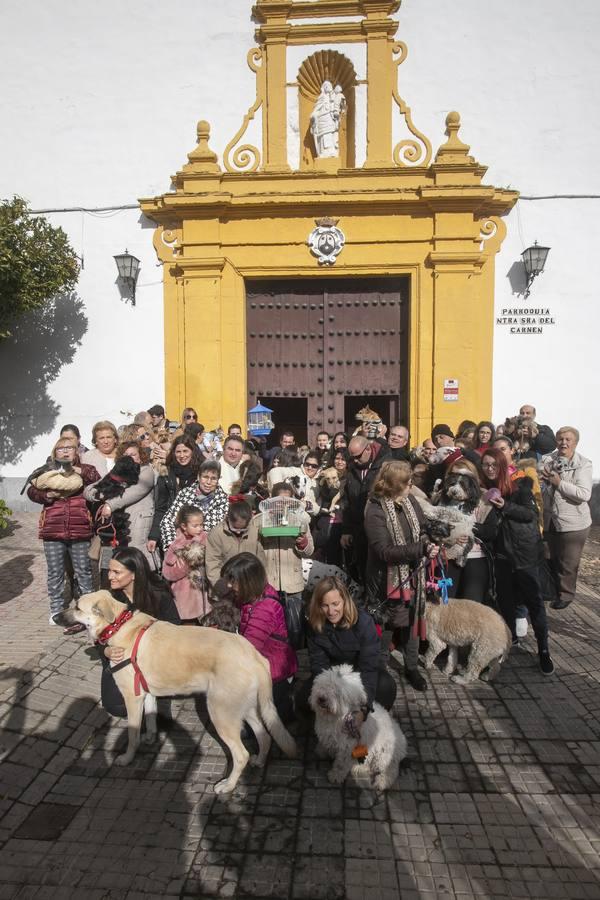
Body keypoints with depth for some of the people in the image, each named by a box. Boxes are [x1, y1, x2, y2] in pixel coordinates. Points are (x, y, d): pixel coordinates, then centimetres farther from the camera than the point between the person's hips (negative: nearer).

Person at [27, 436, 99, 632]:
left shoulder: (84, 470, 6)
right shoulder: (47, 471, 10)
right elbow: (31, 491, 6)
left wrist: (81, 472, -15)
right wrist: (46, 495, -11)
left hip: (81, 531, -1)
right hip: (52, 531, 1)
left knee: (84, 571, 8)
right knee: (55, 573, 11)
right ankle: (56, 611, 25)